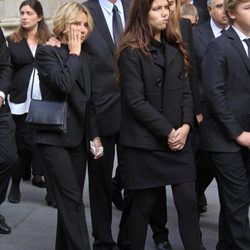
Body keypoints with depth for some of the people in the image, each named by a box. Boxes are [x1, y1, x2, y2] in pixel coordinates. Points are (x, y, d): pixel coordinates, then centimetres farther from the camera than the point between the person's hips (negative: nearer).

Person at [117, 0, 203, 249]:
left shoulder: (175, 49, 13)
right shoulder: (131, 52, -7)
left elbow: (186, 91, 10)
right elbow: (136, 102, -13)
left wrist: (185, 126, -6)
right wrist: (168, 131, -13)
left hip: (178, 139, 5)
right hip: (145, 141, -5)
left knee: (188, 202, 0)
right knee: (143, 204, 4)